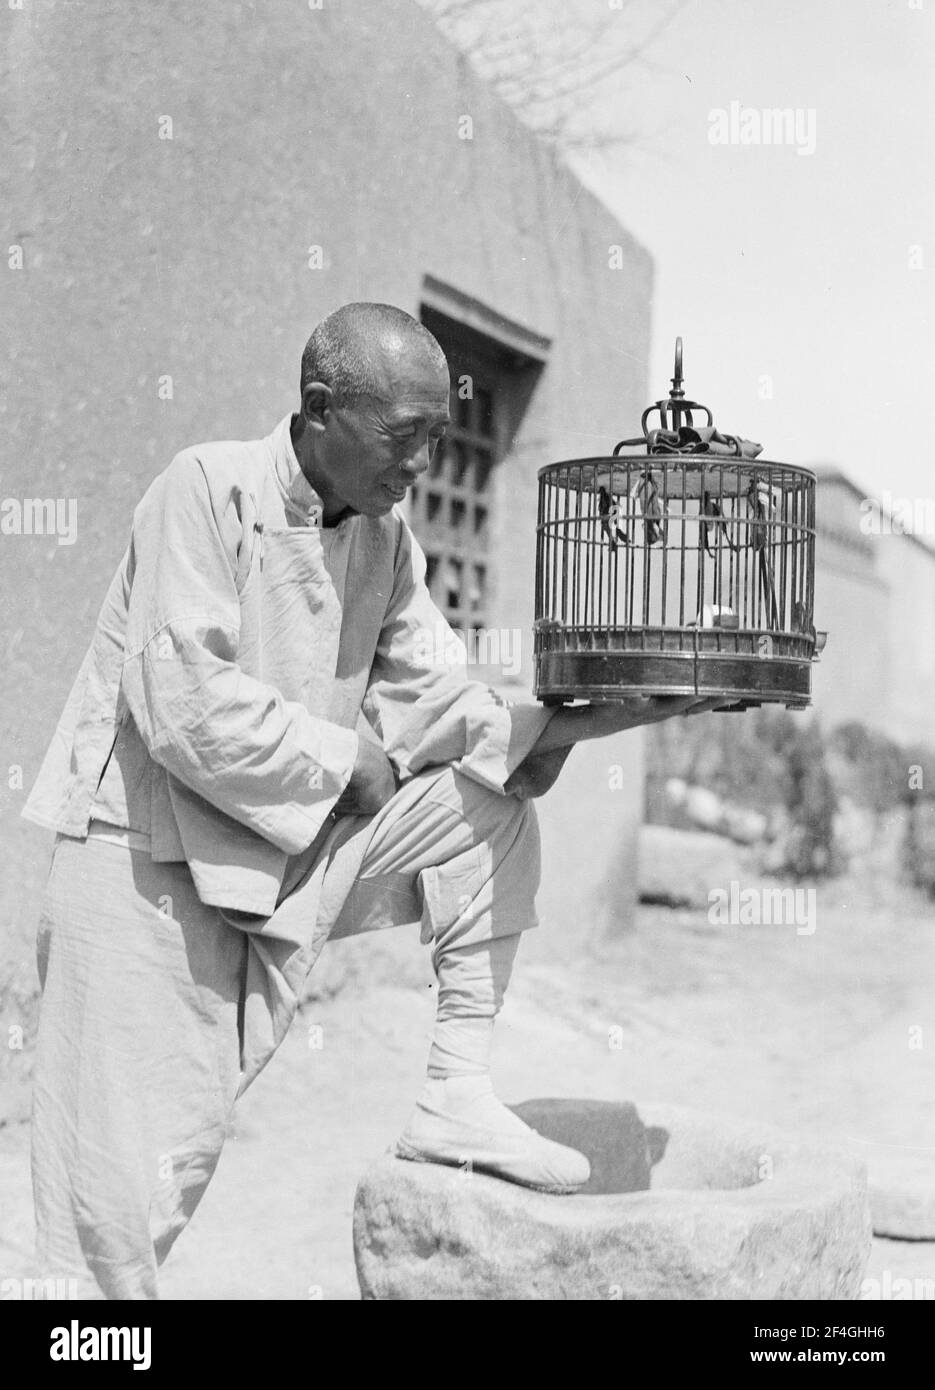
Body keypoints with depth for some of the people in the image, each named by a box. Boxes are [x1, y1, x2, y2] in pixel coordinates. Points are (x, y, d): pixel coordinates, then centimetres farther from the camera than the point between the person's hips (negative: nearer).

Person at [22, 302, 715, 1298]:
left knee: (486, 808, -2)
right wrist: (347, 759, -15)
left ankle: (456, 1097, 3)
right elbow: (188, 715, -27)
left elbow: (427, 706, 0)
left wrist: (578, 721, -15)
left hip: (293, 844, 7)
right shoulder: (206, 489, -19)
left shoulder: (387, 541, 4)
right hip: (146, 852, -7)